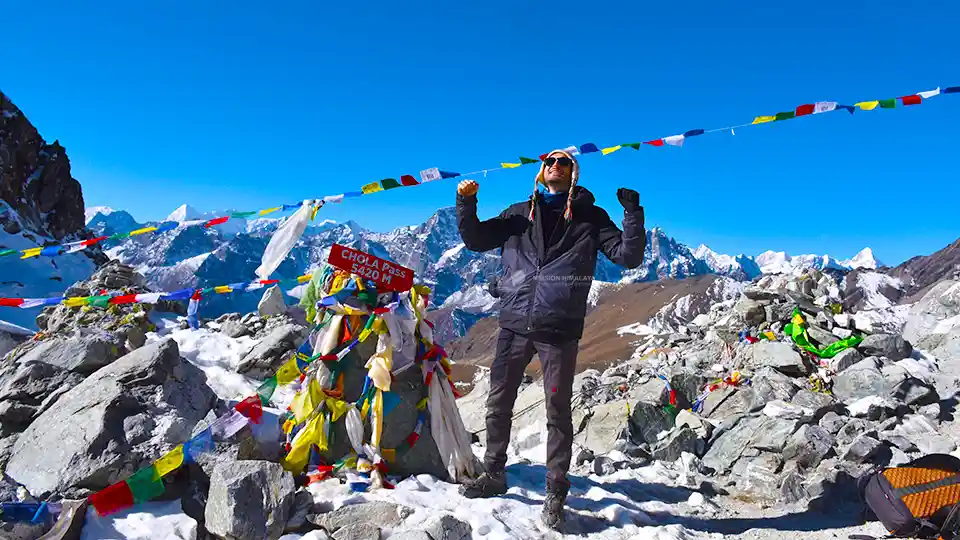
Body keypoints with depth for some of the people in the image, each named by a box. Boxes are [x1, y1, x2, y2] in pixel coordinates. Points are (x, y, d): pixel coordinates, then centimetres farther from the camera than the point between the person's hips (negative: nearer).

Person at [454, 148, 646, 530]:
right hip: (514, 323, 3)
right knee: (498, 403, 11)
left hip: (559, 328, -3)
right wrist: (466, 204, 1)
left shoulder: (589, 218, 7)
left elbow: (628, 256, 1)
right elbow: (475, 240, 16)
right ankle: (494, 475, 30)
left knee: (557, 412, 3)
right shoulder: (519, 214, 14)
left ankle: (556, 492, 17)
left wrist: (633, 213, -13)